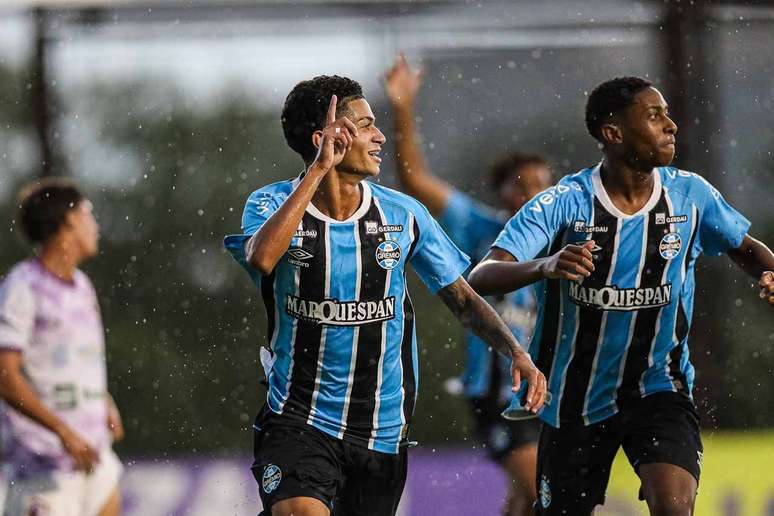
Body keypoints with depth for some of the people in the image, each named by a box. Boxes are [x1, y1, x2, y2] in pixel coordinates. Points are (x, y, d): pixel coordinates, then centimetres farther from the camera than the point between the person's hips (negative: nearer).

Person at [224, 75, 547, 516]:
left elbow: (462, 298, 8)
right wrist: (318, 169, -25)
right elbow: (262, 258, -29)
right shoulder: (274, 203, -6)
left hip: (383, 428, 4)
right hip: (297, 420, -4)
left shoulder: (404, 214, 1)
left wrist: (516, 352, -9)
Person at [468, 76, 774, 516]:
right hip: (577, 394, -1)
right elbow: (482, 278, -26)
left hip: (660, 385, 1)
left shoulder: (690, 194, -6)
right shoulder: (563, 203, -17)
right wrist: (545, 267, -47)